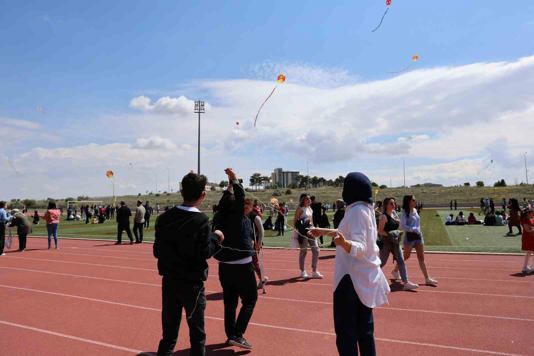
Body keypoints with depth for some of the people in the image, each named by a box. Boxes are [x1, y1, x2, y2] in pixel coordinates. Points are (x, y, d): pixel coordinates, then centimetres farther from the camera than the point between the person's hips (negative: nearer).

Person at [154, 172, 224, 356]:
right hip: (192, 284, -5)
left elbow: (157, 252, 3)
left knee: (169, 334, 16)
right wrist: (216, 237, -2)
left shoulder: (164, 217, -1)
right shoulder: (201, 220, -17)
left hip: (169, 282, 5)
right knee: (197, 334, 12)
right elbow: (203, 253, -17)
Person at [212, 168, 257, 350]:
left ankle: (230, 335, 26)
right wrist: (234, 178, -7)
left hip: (224, 266, 6)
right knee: (249, 301, 5)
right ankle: (237, 335, -2)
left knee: (229, 302, 16)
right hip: (242, 266, -6)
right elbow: (240, 196, -19)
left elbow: (224, 201, 16)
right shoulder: (240, 218, -14)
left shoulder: (218, 218, 2)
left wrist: (230, 182, 20)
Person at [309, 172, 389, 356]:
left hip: (352, 278, -9)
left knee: (345, 331, 1)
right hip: (367, 277, 9)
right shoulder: (367, 209, 10)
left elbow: (360, 247, -25)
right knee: (365, 328, 18)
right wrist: (324, 232, 32)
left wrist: (344, 243, -45)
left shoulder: (357, 211, -19)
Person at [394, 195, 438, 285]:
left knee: (421, 258, 4)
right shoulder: (405, 212, -11)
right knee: (406, 256, 5)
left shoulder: (415, 210, 11)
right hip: (409, 236, -7)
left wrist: (419, 231, 19)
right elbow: (403, 225, -20)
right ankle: (395, 270, 26)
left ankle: (427, 278, 5)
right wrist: (414, 229, -25)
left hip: (418, 236, 7)